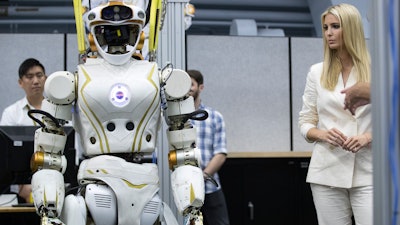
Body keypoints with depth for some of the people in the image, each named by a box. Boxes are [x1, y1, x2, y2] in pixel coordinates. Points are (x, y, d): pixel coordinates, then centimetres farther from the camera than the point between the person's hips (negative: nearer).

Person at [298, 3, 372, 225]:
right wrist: (323, 134, -10)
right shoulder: (317, 72, 9)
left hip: (368, 173, -2)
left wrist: (367, 137, -14)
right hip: (327, 172, 2)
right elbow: (305, 122, 11)